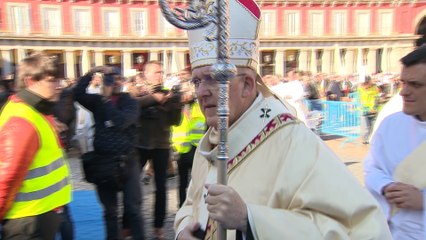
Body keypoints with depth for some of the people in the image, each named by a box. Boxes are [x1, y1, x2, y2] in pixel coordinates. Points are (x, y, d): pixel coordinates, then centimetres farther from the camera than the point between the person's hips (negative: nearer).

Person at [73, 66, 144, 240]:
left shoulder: (130, 102, -2)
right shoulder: (97, 101, 6)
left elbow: (120, 122, -19)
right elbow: (78, 93, -11)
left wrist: (106, 99, -12)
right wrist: (92, 72, -16)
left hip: (126, 160, -2)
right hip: (103, 161, 3)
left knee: (132, 208, 3)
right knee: (109, 210, 15)